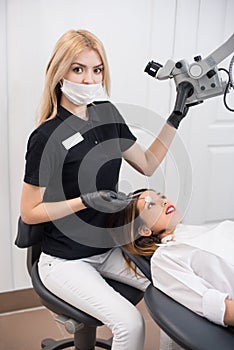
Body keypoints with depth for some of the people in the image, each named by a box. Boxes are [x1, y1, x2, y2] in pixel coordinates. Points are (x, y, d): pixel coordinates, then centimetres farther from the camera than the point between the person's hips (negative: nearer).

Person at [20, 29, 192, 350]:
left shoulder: (107, 113, 1)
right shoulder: (47, 137, -18)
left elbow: (147, 164, 9)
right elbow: (29, 212, -12)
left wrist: (177, 115, 2)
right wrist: (86, 201, -23)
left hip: (108, 248, 6)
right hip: (65, 260, -6)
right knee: (130, 324, -20)